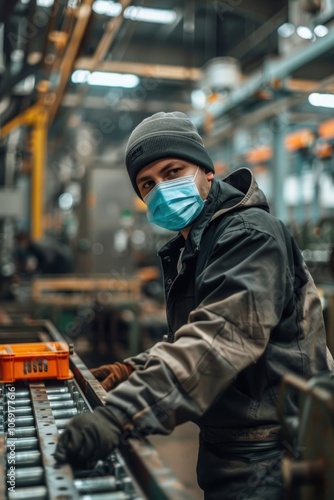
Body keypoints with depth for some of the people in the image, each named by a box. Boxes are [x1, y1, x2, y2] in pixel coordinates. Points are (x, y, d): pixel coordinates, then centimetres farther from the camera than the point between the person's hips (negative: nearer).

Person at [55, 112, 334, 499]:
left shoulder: (250, 234, -19)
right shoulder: (186, 252, 10)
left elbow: (220, 338, -32)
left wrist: (120, 416, -40)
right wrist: (129, 372, 2)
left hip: (266, 455, -8)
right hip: (222, 445, 8)